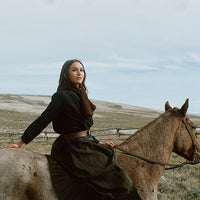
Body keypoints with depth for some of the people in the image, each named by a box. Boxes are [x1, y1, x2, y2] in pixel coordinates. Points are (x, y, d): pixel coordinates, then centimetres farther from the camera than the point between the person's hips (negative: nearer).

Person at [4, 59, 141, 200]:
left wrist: (99, 144, 15)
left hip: (86, 146, 10)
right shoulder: (62, 96, -14)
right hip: (73, 150, -10)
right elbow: (42, 121, -15)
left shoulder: (79, 95, 14)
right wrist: (20, 143, -14)